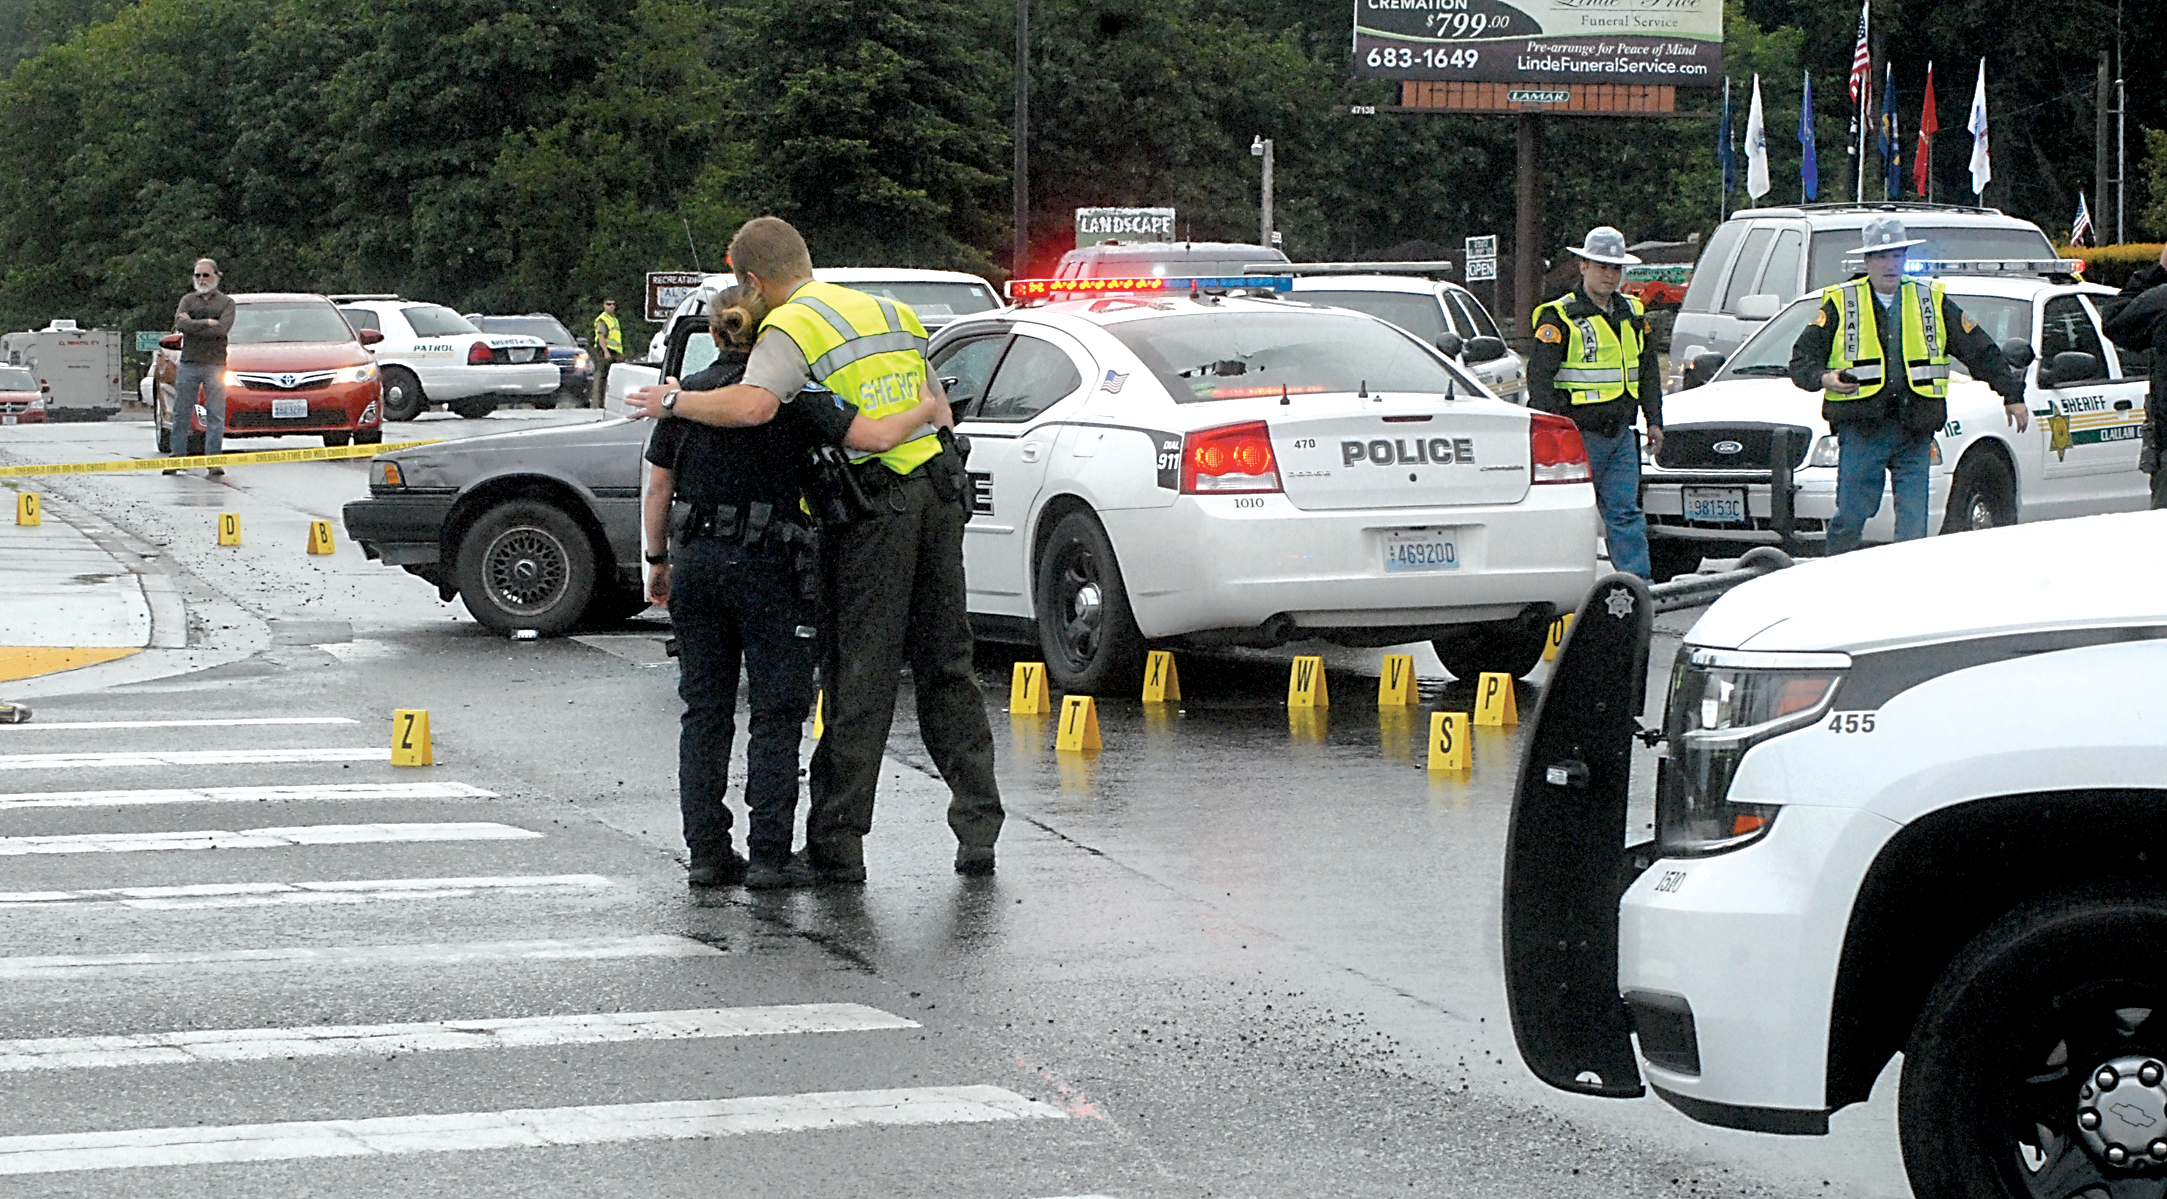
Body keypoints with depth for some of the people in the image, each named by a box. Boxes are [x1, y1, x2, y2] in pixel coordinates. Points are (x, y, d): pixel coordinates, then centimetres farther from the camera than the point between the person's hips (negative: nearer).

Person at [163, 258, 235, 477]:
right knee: (181, 414, 1)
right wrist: (207, 323, -8)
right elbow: (180, 325, -5)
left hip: (215, 365, -2)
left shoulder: (226, 302, 8)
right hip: (188, 363, 2)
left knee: (216, 416, -5)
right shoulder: (188, 300, 14)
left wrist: (193, 325, -6)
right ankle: (177, 458, 7)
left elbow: (222, 329, -9)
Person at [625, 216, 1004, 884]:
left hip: (873, 509, -6)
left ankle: (837, 845, 1)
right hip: (940, 492, 6)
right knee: (946, 672, 13)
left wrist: (673, 401, -11)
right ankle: (978, 828, 11)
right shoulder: (892, 313, 18)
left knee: (859, 681, -3)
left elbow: (753, 406, -24)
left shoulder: (792, 327, -7)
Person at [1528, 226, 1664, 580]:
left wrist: (1654, 420, 15)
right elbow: (1539, 376, -10)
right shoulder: (1559, 316, -6)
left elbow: (1649, 370, 22)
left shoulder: (1633, 313, 14)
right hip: (1580, 433, -5)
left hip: (1621, 432, 5)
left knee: (1625, 512, 2)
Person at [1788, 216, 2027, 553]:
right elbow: (1802, 358, 4)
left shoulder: (1932, 301, 14)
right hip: (1860, 429, -2)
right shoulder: (1840, 303, 6)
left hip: (1915, 432, 2)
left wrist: (2012, 395, 16)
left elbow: (1981, 351, 19)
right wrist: (1824, 378, -17)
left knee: (1914, 525, -2)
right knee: (1849, 520, -6)